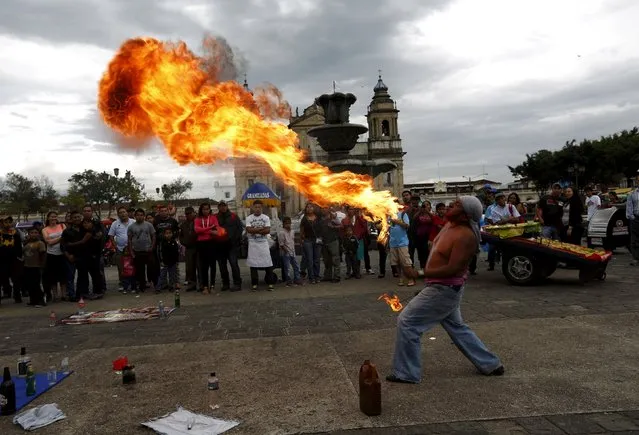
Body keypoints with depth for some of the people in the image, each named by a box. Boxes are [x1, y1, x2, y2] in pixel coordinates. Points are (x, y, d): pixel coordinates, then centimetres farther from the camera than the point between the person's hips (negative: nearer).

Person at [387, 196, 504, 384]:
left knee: (407, 322, -6)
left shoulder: (465, 236, -24)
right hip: (444, 288, 10)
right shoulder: (451, 225, 5)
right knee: (457, 327, 23)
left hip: (444, 290, -10)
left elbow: (452, 269, -28)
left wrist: (421, 273, -26)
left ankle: (406, 373, 3)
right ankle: (491, 364, 34)